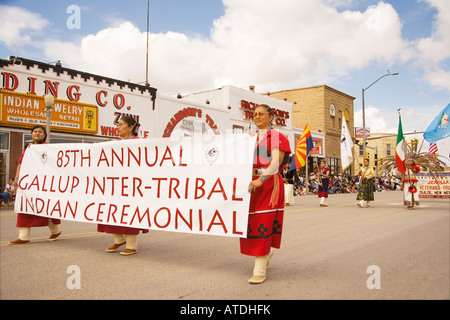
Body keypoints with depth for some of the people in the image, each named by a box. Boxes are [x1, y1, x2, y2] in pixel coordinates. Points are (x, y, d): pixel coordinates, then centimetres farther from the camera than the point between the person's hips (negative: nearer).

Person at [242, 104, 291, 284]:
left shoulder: (277, 137, -1)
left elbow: (275, 164, -14)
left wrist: (260, 180, -27)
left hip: (269, 184, -6)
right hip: (250, 184, 6)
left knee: (263, 223, -9)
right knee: (249, 222, 7)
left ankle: (259, 270, -5)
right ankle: (267, 252, 34)